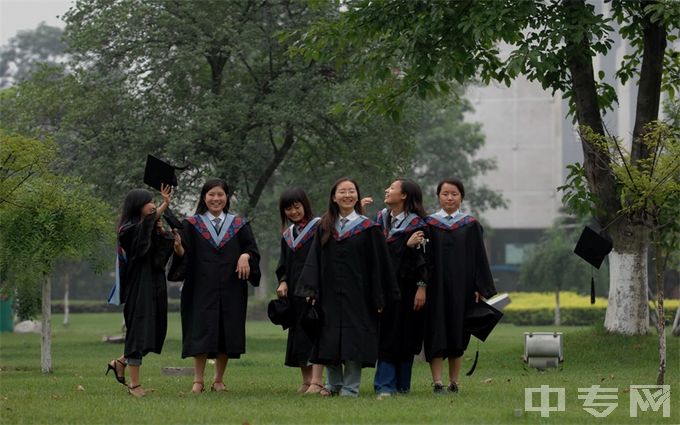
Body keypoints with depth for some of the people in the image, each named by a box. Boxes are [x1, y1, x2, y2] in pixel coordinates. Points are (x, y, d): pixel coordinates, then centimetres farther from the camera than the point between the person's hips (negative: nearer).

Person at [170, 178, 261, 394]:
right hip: (202, 288, -2)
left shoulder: (238, 225, 10)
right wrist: (178, 247, -24)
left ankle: (219, 380, 14)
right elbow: (184, 255, -2)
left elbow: (252, 250, 7)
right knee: (201, 333, -6)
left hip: (231, 289, 2)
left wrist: (245, 256, -15)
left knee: (227, 334, 3)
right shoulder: (192, 224, 5)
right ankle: (198, 380, 0)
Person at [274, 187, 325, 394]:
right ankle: (306, 381, 11)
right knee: (298, 336, 6)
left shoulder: (319, 228, -3)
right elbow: (284, 264, 17)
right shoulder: (288, 235, 17)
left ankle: (316, 381, -17)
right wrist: (283, 282, 3)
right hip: (294, 290, 7)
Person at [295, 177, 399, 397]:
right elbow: (314, 261, 5)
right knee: (330, 342, 6)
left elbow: (378, 264, -2)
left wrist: (378, 298, -6)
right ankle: (334, 384, 18)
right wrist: (310, 289, -7)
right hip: (330, 294, 3)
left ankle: (350, 387, 4)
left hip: (356, 294, -3)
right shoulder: (325, 228, 8)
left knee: (353, 340, -3)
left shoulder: (368, 228, -1)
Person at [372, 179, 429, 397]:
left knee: (405, 336, 2)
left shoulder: (416, 223, -5)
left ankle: (402, 384, 10)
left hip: (406, 285, -3)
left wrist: (422, 287, -15)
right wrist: (406, 244, -13)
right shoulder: (381, 219, 9)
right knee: (386, 334, -2)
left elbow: (422, 257, -8)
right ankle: (385, 385, -4)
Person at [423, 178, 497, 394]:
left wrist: (480, 288, -2)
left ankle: (454, 381, 11)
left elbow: (479, 257, 5)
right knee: (437, 333, -4)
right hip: (436, 287, -1)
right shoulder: (429, 224, 5)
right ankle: (437, 381, -6)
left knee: (457, 334, 5)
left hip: (462, 286, 1)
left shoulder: (471, 225, 6)